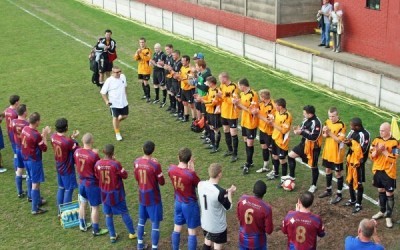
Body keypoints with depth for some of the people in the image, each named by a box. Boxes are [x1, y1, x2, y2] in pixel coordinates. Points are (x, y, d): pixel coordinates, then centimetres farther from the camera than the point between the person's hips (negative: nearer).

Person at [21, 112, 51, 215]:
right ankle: (35, 209, 8)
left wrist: (43, 135, 7)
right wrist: (45, 135, -11)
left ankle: (38, 200, 40)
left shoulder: (25, 129, -2)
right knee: (35, 184, 1)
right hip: (34, 161, -9)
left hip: (26, 159, 9)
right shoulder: (36, 134, -27)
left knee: (35, 181, 24)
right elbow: (44, 148, -17)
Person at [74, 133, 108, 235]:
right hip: (92, 184, -6)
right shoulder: (94, 155, -26)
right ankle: (96, 230, 18)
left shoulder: (77, 151, -8)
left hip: (82, 182, 7)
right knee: (95, 207, 7)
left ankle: (83, 225, 38)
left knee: (82, 204, 22)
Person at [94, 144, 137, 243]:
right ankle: (132, 233, 25)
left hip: (104, 193, 3)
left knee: (108, 214, 16)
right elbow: (124, 175, -10)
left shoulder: (98, 164, -12)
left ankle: (112, 236, 24)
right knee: (124, 213, 13)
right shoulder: (116, 164, -24)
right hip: (116, 193, -3)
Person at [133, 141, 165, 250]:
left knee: (142, 220, 21)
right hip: (153, 198, -6)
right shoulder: (155, 164, -24)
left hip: (142, 196, 6)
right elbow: (162, 182, -13)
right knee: (155, 223, 4)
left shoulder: (136, 162, -6)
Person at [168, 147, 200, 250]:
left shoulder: (171, 169, -12)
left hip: (178, 203, 5)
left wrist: (188, 169, 0)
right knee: (192, 232, 8)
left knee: (177, 229, 20)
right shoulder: (191, 174, -29)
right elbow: (199, 185, -9)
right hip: (190, 204, -5)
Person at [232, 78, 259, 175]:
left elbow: (252, 111, -24)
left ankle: (248, 164, 9)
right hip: (244, 122, 9)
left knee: (250, 144, -1)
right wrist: (237, 103, -8)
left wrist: (240, 104, -22)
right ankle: (249, 162, 32)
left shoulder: (253, 95, -22)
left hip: (251, 123, -9)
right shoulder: (242, 93, 4)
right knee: (246, 141, 18)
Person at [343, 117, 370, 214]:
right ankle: (352, 200, 36)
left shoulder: (364, 134, -21)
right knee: (350, 180, 19)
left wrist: (351, 143, -21)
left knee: (358, 183, 3)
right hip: (351, 159, 8)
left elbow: (363, 150, -22)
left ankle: (358, 204, 15)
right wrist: (347, 142, -7)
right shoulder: (353, 131, 3)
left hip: (358, 161, -8)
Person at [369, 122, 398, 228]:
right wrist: (377, 150, -17)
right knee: (381, 191, 19)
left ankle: (388, 216, 7)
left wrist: (384, 151, -22)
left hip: (388, 172, -5)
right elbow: (371, 156, 2)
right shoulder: (377, 140, 2)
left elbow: (393, 159, -19)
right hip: (377, 170, 5)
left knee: (389, 194, 0)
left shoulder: (394, 143, -14)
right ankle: (382, 211, 34)